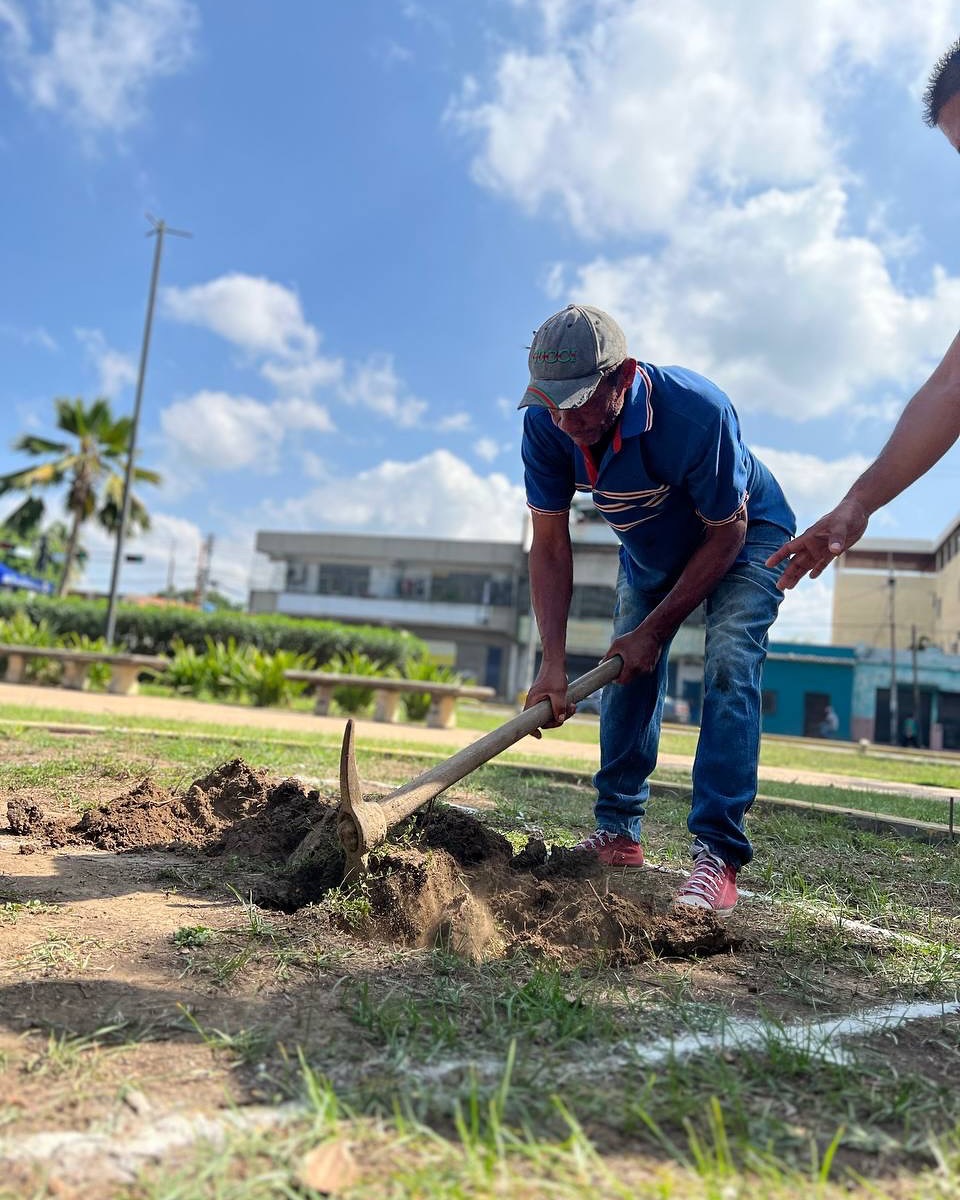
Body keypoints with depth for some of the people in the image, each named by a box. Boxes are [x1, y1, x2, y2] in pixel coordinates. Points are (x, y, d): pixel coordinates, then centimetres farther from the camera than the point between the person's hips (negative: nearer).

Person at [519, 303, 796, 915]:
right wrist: (553, 662, -28)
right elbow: (551, 547, -20)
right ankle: (618, 835, 11)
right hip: (650, 550, 5)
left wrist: (656, 630, -23)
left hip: (745, 535, -4)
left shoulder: (697, 411, -39)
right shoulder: (546, 426, -26)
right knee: (625, 672, 0)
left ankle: (718, 854, -18)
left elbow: (726, 531, -26)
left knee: (728, 670, -21)